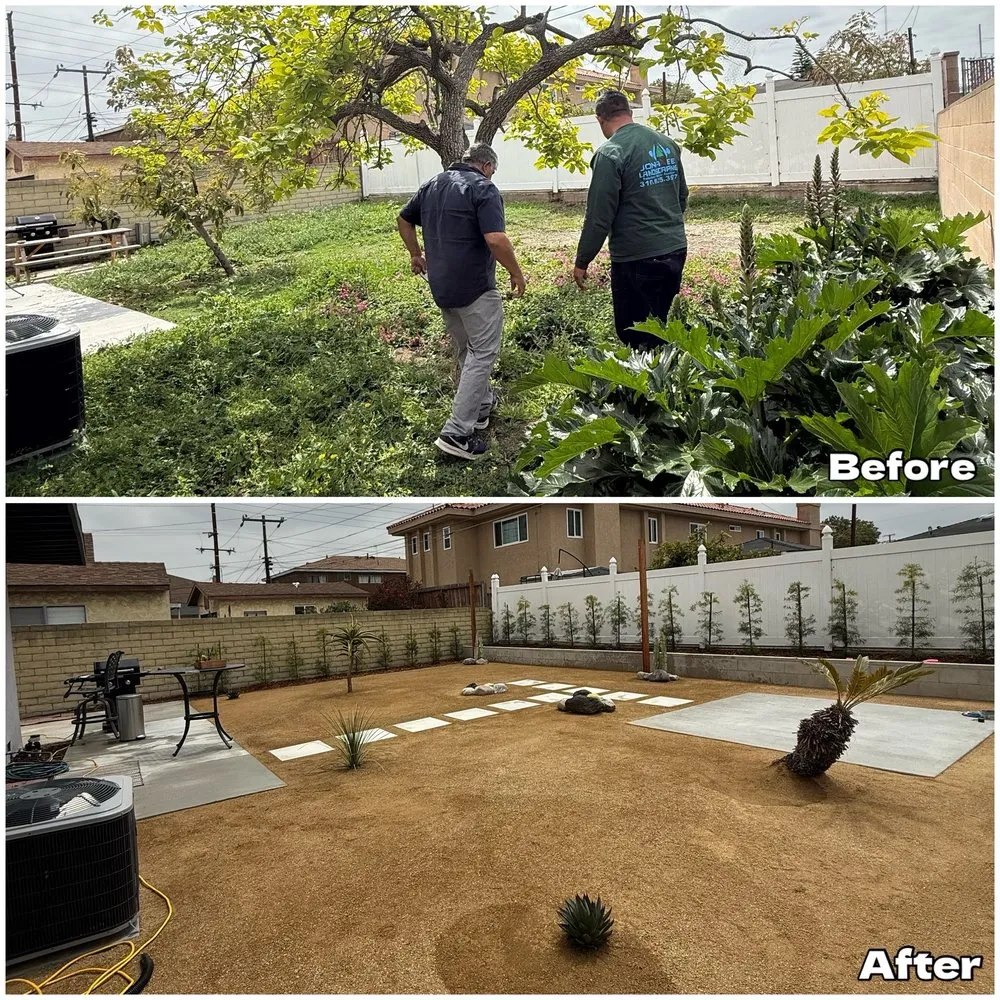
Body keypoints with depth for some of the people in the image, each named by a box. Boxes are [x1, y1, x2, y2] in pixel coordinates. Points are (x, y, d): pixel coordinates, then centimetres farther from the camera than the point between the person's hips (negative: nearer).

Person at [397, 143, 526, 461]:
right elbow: (496, 239, -23)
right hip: (475, 286, -8)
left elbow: (404, 219, 22)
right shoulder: (483, 188, -11)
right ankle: (457, 432, -9)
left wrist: (416, 254, 32)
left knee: (465, 351, 22)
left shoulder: (433, 184, 12)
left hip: (441, 285, 8)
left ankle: (481, 405, 38)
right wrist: (516, 273, -10)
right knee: (482, 354, -3)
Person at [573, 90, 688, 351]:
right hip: (676, 250, 7)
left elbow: (599, 216, -16)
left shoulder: (610, 153, -14)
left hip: (636, 258, -7)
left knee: (635, 338, 5)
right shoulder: (667, 143, 8)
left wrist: (582, 262, -6)